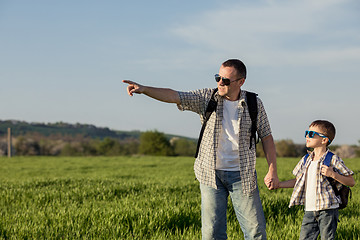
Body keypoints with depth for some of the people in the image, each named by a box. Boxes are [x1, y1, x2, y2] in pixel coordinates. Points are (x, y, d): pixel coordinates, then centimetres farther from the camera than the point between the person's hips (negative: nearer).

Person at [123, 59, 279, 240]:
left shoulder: (254, 104, 0)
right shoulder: (207, 98, -1)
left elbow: (266, 137, 6)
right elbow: (174, 96, -11)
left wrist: (273, 171, 0)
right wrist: (143, 89, -26)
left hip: (242, 175, 0)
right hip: (211, 174, 1)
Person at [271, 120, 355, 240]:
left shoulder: (333, 160, -7)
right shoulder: (305, 160, 11)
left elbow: (351, 182, -7)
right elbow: (298, 181, 21)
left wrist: (332, 174, -20)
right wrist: (278, 184, 11)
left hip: (328, 210, -5)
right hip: (309, 211, 6)